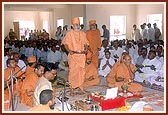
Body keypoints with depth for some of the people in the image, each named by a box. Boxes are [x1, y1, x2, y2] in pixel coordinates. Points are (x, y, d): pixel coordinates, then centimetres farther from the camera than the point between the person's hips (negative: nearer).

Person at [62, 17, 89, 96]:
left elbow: (85, 43, 17)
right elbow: (65, 43, -2)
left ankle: (80, 87, 17)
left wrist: (86, 49, -3)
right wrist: (69, 50, -17)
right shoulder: (69, 33, 1)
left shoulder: (83, 34, 14)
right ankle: (72, 88, 4)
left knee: (82, 71, 6)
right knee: (73, 72, -4)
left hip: (82, 55, 4)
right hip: (73, 55, -4)